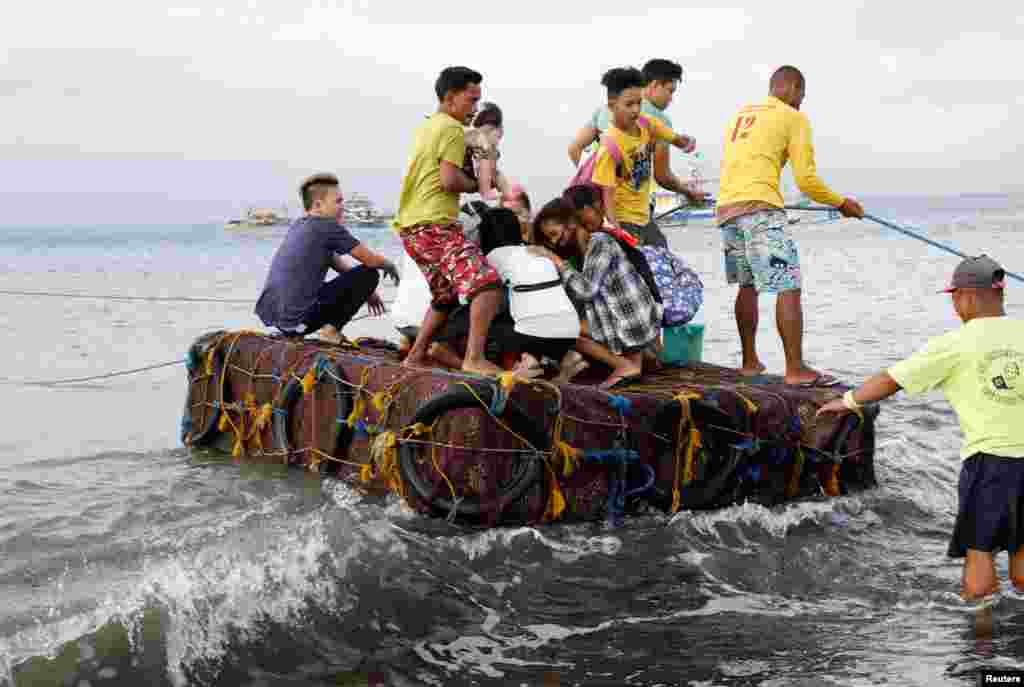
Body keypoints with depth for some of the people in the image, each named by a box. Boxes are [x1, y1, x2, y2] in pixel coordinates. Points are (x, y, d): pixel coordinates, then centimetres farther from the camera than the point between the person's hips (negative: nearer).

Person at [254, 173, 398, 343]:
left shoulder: (298, 226, 18)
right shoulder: (326, 226, -7)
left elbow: (338, 263, 28)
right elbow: (370, 260, -2)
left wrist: (366, 292, 32)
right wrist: (389, 265, 19)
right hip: (298, 319, -9)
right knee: (369, 274, 0)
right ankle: (331, 329, -2)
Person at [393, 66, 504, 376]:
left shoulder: (425, 127, 22)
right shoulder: (452, 128, -7)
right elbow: (450, 180, -17)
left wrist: (467, 177, 12)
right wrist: (476, 185, 1)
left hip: (410, 227, 10)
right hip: (436, 225, -10)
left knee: (446, 296, 23)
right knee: (486, 283, -18)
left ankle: (415, 357, 23)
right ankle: (474, 359, -28)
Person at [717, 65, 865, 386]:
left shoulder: (740, 115, 22)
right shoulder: (794, 118, 3)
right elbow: (807, 180, -2)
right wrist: (842, 204, 11)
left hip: (726, 209, 8)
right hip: (760, 209, -7)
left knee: (748, 286, 19)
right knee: (789, 288, -7)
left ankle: (749, 362, 24)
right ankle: (796, 369, -12)